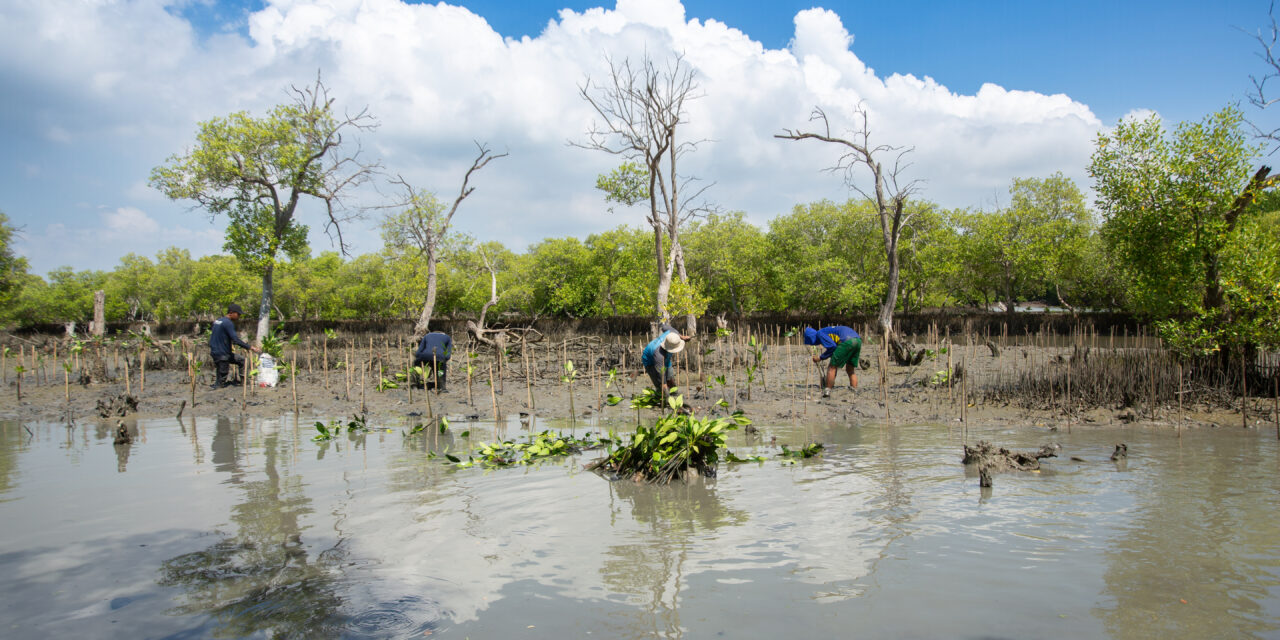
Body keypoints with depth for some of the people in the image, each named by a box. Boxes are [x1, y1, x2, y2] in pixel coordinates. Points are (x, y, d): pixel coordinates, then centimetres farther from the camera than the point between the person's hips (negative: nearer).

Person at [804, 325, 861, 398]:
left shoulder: (820, 333, 8)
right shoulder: (829, 331, 34)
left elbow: (832, 347, -3)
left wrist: (820, 357, 7)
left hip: (848, 341, -9)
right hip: (858, 340, 9)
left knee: (832, 367, 3)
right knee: (851, 370, 18)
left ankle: (827, 392, 5)